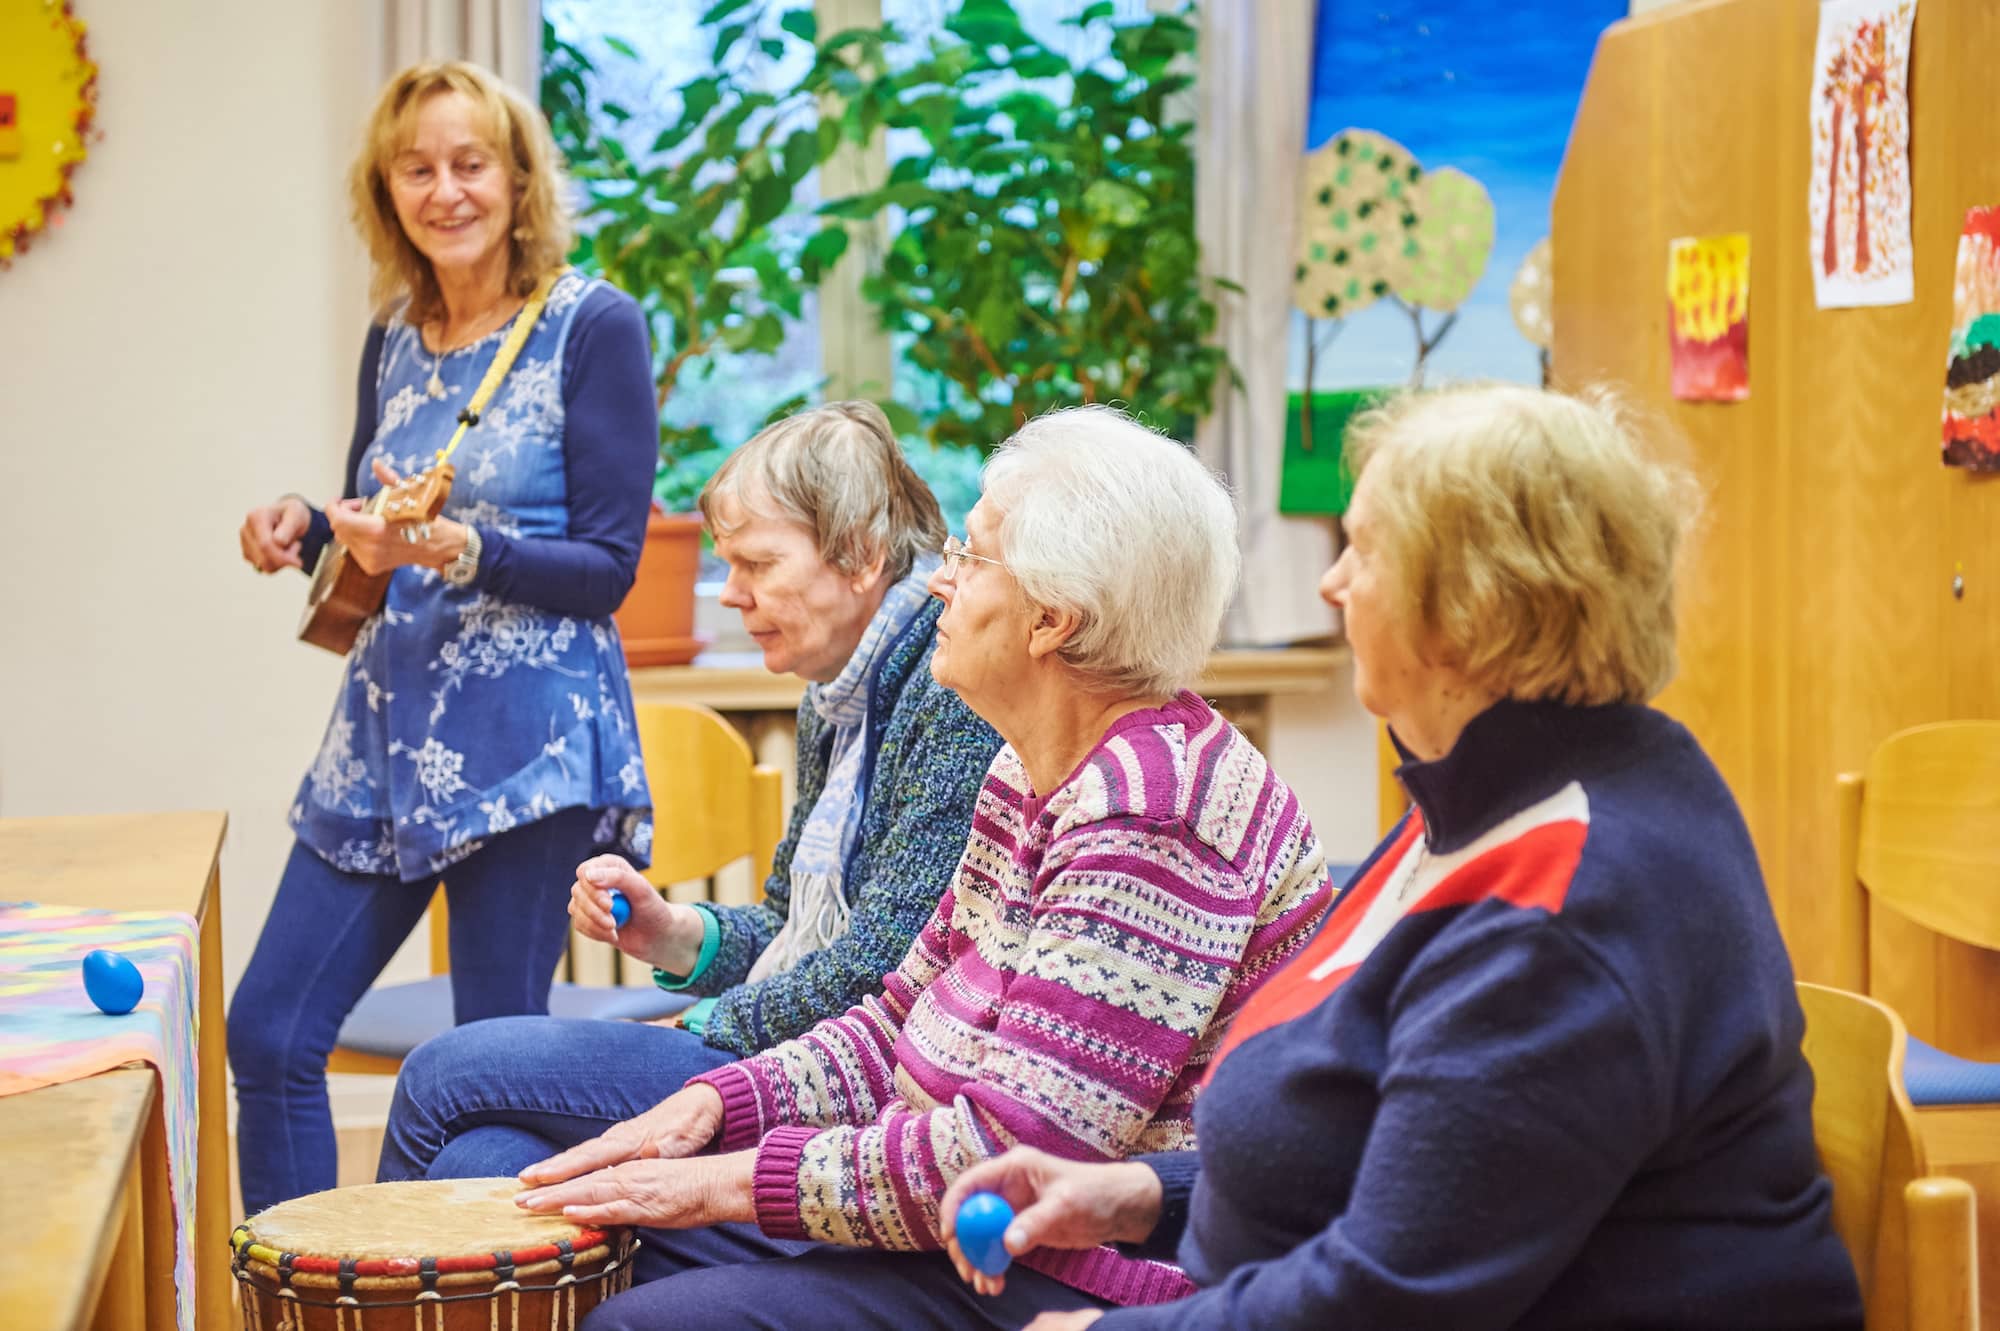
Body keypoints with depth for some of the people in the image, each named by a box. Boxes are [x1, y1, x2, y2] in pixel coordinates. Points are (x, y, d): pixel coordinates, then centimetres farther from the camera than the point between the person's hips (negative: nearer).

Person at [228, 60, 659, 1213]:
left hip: (527, 744, -6)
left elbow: (608, 565, -10)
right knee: (268, 1033, 5)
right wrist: (308, 531, 1)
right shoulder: (394, 342, 12)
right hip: (389, 737, 7)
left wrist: (461, 552, -24)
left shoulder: (594, 328, -6)